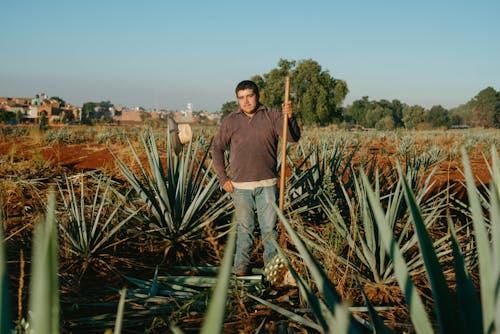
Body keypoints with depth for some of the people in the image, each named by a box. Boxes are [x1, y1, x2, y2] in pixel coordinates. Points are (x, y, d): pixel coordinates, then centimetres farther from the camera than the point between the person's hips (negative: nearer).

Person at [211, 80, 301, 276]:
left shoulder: (272, 116, -1)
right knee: (245, 227, 10)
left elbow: (293, 137, -11)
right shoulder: (231, 121, 2)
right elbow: (217, 148, 9)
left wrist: (290, 118, -31)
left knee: (269, 227, 4)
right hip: (240, 186, 1)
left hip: (267, 184, 0)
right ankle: (241, 265, 20)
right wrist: (223, 179, 4)